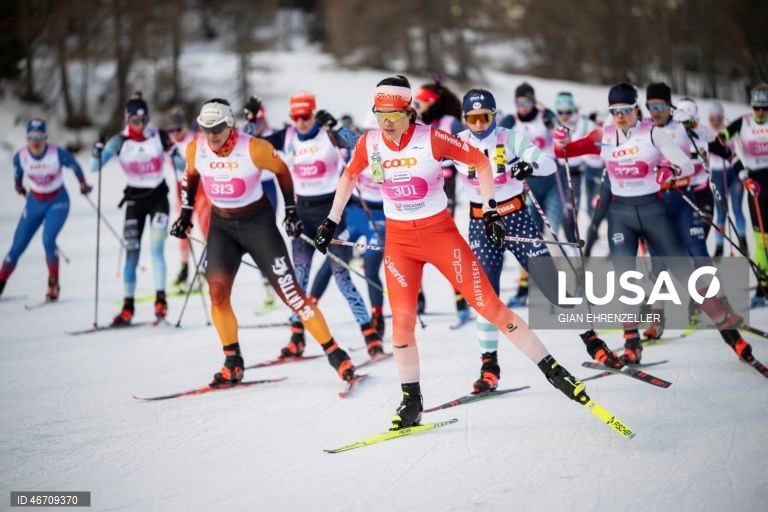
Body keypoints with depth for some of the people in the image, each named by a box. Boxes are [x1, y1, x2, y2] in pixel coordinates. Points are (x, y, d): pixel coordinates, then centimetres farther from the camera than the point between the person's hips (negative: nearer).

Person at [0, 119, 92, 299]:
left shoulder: (58, 154, -23)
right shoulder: (21, 156, -15)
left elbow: (74, 165, -3)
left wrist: (83, 184, 10)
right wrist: (18, 185, 25)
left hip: (58, 202, -3)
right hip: (34, 203, 3)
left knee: (48, 240, -24)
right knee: (17, 247, 2)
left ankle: (54, 284, -8)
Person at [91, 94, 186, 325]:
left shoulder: (160, 136, -6)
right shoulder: (120, 141, -8)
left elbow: (181, 165, -2)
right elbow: (95, 168, -12)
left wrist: (174, 154, -22)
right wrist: (97, 153, -31)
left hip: (158, 196, -1)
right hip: (134, 199, 1)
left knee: (156, 249, -14)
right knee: (132, 253, -1)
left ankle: (160, 299, -6)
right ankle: (127, 307, 4)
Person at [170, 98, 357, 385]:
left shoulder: (254, 149, -21)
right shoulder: (195, 149, -10)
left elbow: (281, 171, -3)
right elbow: (191, 176, 12)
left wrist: (291, 210, 0)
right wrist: (186, 213, 10)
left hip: (258, 222, -4)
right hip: (221, 225, 4)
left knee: (289, 290, -7)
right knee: (217, 292, -11)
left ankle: (334, 353, 0)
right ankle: (233, 364, 3)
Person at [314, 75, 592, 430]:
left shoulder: (431, 139, -16)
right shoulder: (368, 144, -6)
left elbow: (480, 161, -4)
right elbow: (349, 177, 15)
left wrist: (490, 208, -6)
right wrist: (332, 221, 15)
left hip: (440, 232, -3)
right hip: (398, 239, 3)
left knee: (489, 305, -5)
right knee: (402, 317, -8)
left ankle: (552, 369, 4)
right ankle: (411, 401, 9)